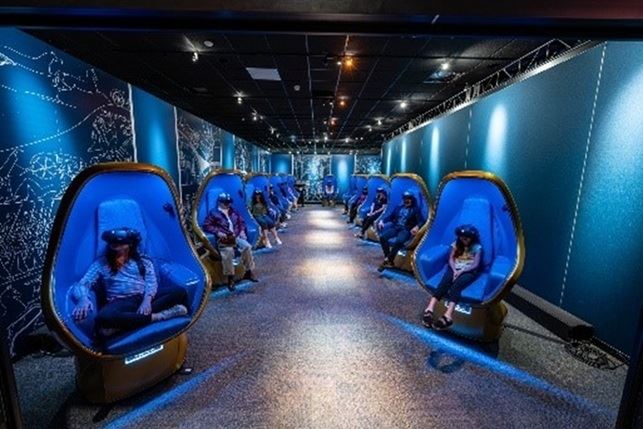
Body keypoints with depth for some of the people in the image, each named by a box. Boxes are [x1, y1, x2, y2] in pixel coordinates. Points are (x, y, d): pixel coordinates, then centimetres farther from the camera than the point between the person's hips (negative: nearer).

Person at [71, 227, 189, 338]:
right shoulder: (101, 263, 14)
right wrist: (83, 298, -24)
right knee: (103, 318, -38)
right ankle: (155, 317, -33)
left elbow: (151, 282, 4)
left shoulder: (143, 261, 15)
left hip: (144, 298, 2)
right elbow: (83, 283, 2)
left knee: (179, 291, -25)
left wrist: (147, 300, -17)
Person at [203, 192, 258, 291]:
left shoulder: (233, 211, 20)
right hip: (223, 239, -4)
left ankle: (248, 272, -8)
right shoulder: (213, 213, 6)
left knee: (247, 247, -22)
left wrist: (242, 231, 7)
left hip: (236, 237, 4)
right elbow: (206, 226, 1)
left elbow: (241, 222, 27)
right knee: (228, 251, -34)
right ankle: (230, 277, -20)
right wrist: (218, 232, -12)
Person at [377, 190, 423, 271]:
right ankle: (388, 260, -21)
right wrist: (382, 220, 4)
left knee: (398, 241, -37)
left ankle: (388, 260, -23)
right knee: (382, 237, -24)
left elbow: (420, 221, -3)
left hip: (406, 230, -4)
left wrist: (417, 227, -26)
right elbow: (390, 217, 23)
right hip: (396, 228, 5)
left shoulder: (415, 210, 8)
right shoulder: (399, 208, 21)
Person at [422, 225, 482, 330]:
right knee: (445, 282, -30)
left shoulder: (477, 247, 3)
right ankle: (429, 309, -47)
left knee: (457, 284, -34)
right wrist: (454, 270, -12)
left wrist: (461, 271, -17)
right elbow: (451, 259, 7)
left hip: (469, 271, -3)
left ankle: (448, 316, -53)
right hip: (455, 269, 3)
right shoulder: (456, 244, 13)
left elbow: (475, 265, -4)